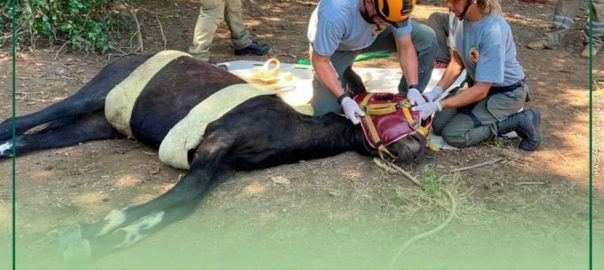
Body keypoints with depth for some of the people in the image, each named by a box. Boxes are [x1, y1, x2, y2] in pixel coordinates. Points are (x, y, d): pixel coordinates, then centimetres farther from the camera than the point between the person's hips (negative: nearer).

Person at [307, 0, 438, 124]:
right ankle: (344, 75, 18)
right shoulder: (335, 13, -44)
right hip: (337, 47, -3)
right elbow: (320, 61, -31)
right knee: (325, 111, -13)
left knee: (426, 39, -16)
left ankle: (407, 102, 2)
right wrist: (343, 99, -36)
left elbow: (406, 48, -19)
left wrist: (413, 89, -29)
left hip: (372, 35, 3)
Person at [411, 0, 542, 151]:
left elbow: (481, 91, -29)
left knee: (453, 135, -16)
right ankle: (498, 116, 13)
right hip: (478, 84, 7)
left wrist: (436, 105, -32)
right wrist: (437, 90, -15)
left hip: (507, 91, -7)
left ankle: (521, 121, -3)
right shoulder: (459, 17, -12)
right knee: (438, 125, -1)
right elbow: (457, 62, 0)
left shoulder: (493, 31, -34)